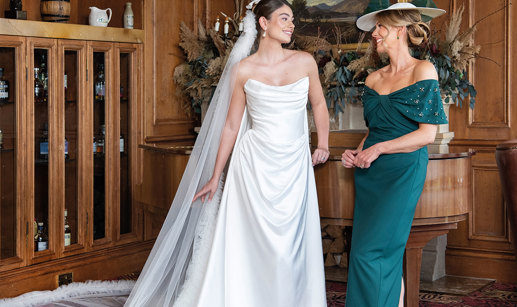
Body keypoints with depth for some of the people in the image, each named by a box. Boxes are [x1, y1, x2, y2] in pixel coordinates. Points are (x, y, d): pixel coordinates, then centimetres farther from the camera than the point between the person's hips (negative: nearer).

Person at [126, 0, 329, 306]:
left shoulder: (305, 62, 3)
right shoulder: (243, 70, 0)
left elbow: (319, 104, 20)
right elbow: (231, 127, 4)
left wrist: (323, 145, 10)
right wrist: (215, 177, 5)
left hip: (295, 167, 2)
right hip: (254, 166, -2)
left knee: (291, 246, 5)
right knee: (249, 244, -2)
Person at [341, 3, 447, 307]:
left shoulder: (423, 70, -6)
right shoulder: (374, 79, 12)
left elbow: (427, 134, -11)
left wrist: (378, 149, -11)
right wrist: (358, 152, 2)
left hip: (403, 171, -6)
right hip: (370, 172, 6)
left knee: (372, 252, -12)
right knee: (387, 256, 5)